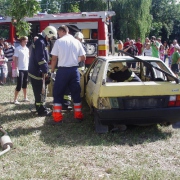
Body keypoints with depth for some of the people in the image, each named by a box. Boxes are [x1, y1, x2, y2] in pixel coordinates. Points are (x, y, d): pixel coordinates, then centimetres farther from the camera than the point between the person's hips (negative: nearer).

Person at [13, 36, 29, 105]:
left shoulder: (27, 49, 11)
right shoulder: (18, 49, -9)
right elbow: (15, 59, -11)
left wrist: (28, 67, 13)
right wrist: (16, 69, -16)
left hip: (26, 69, 7)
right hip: (20, 69, -7)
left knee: (25, 84, 14)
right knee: (19, 85, -7)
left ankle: (25, 98, 24)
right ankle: (15, 99, 1)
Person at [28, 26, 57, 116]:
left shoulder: (42, 42, 17)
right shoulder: (40, 42, -18)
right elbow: (40, 59, -24)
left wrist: (45, 70, 18)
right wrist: (45, 71, -20)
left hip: (37, 71, 10)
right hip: (36, 72, -10)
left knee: (40, 91, 17)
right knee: (39, 92, -4)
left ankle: (41, 108, 27)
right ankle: (41, 110, 2)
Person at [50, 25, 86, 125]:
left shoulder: (59, 42, -3)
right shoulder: (76, 41, 6)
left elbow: (54, 59, -4)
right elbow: (83, 58, 7)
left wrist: (52, 71, 6)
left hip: (63, 70, -3)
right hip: (74, 70, 3)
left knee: (58, 94, 6)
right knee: (76, 93, 13)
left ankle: (57, 118, 4)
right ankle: (78, 116, 17)